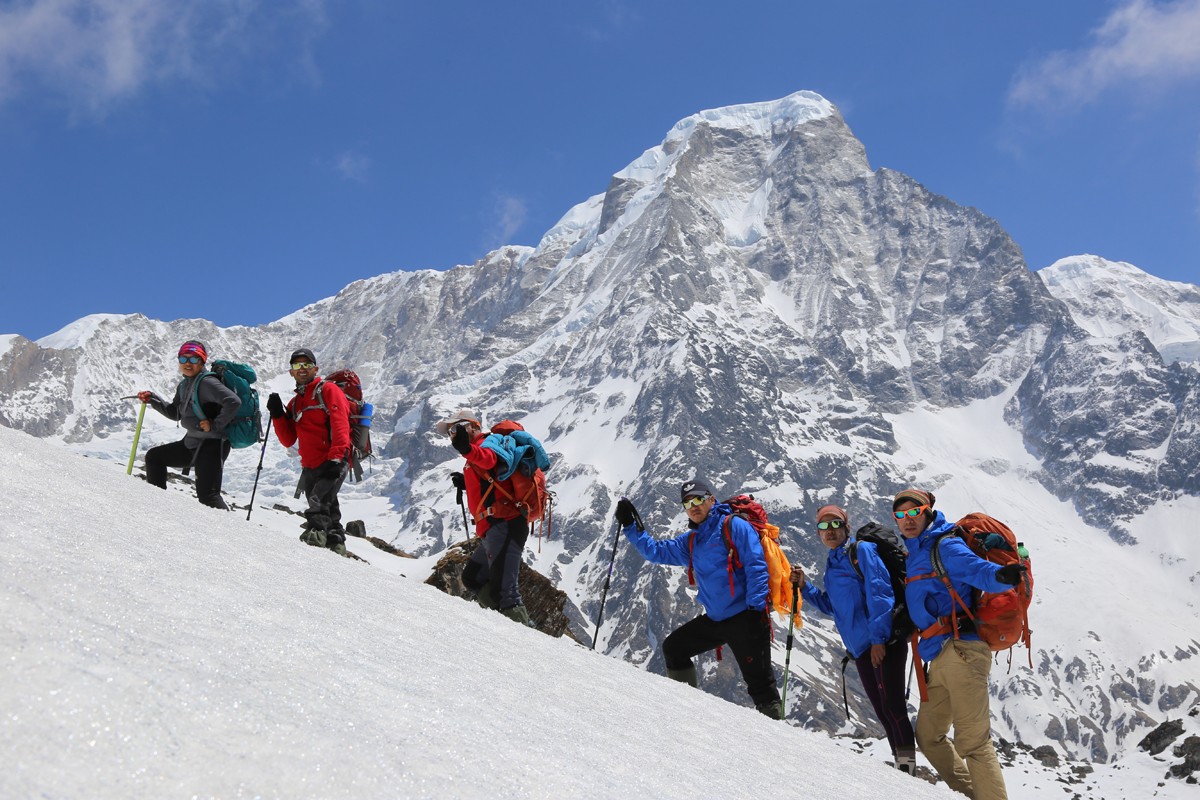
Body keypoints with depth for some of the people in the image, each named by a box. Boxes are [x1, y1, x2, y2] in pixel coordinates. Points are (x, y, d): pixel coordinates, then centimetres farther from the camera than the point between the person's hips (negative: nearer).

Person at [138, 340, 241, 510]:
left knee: (207, 496, -16)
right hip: (191, 443, 10)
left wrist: (216, 425, -21)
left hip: (211, 445, -10)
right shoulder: (184, 385, 13)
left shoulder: (206, 382, -16)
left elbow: (234, 402, -28)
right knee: (154, 456, 21)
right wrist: (153, 400, 15)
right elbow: (175, 413, 25)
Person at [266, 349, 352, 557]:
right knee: (327, 509, 14)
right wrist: (277, 415, 2)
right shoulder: (295, 403, 21)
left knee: (318, 502, -27)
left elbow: (340, 425, -11)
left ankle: (317, 530, -38)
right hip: (310, 467, 7)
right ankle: (336, 544, 23)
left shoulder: (328, 390, 1)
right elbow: (288, 440, 16)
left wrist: (336, 458, -22)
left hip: (333, 464, -7)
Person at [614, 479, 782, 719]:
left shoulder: (735, 526, -8)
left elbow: (756, 566, -14)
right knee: (673, 647, 13)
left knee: (758, 679, -9)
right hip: (715, 619, 8)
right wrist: (630, 526, 13)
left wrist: (756, 608, -21)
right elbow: (656, 551, 22)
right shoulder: (690, 542, 15)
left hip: (745, 617, -8)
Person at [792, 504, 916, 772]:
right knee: (881, 709, 11)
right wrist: (804, 586, 10)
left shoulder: (861, 550, -7)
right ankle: (900, 760, 19)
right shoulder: (832, 563, 17)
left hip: (883, 641, -8)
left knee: (891, 705, -10)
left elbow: (879, 592, -15)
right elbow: (831, 607, 24)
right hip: (860, 648, 8)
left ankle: (908, 761, -3)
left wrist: (877, 637, -20)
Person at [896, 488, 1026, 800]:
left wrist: (1001, 575, -47)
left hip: (961, 650, -10)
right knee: (928, 735, 18)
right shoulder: (914, 555, 20)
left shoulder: (944, 546, -7)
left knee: (971, 742, -13)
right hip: (938, 658, 10)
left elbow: (977, 569, -26)